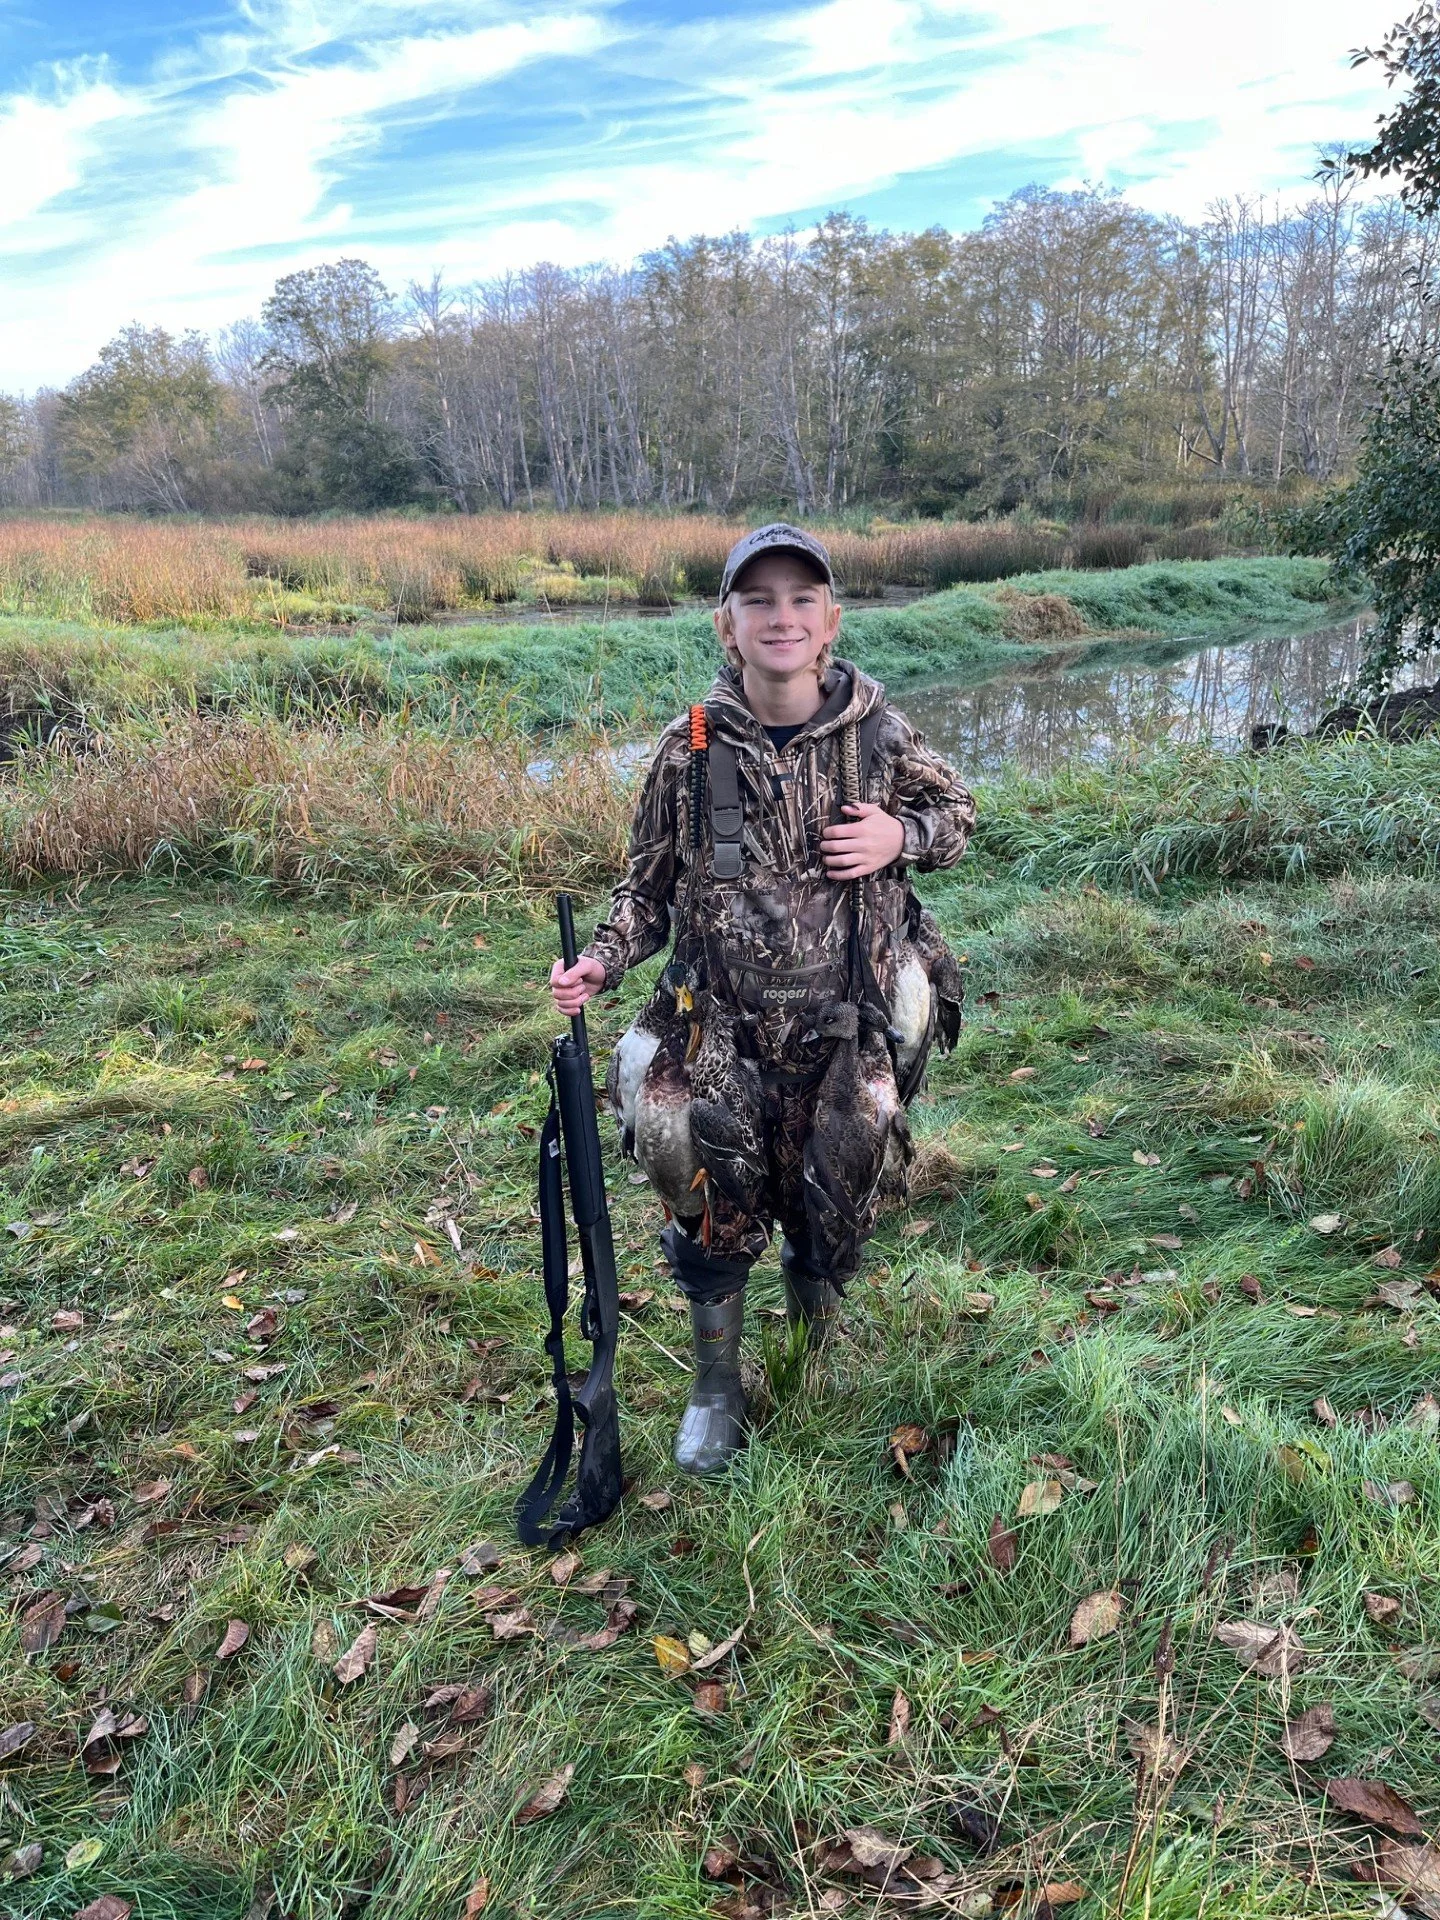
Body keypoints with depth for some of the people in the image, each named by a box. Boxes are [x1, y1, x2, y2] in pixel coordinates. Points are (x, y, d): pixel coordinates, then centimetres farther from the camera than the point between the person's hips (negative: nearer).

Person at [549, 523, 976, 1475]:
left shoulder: (879, 733, -6)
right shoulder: (690, 750, -7)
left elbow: (958, 812, 10)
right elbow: (650, 885, 2)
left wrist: (900, 836, -11)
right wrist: (600, 963, -15)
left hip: (850, 1033, 1)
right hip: (721, 1031, 0)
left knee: (841, 1201, 15)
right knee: (717, 1203, 6)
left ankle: (817, 1297, 50)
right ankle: (717, 1385, 32)